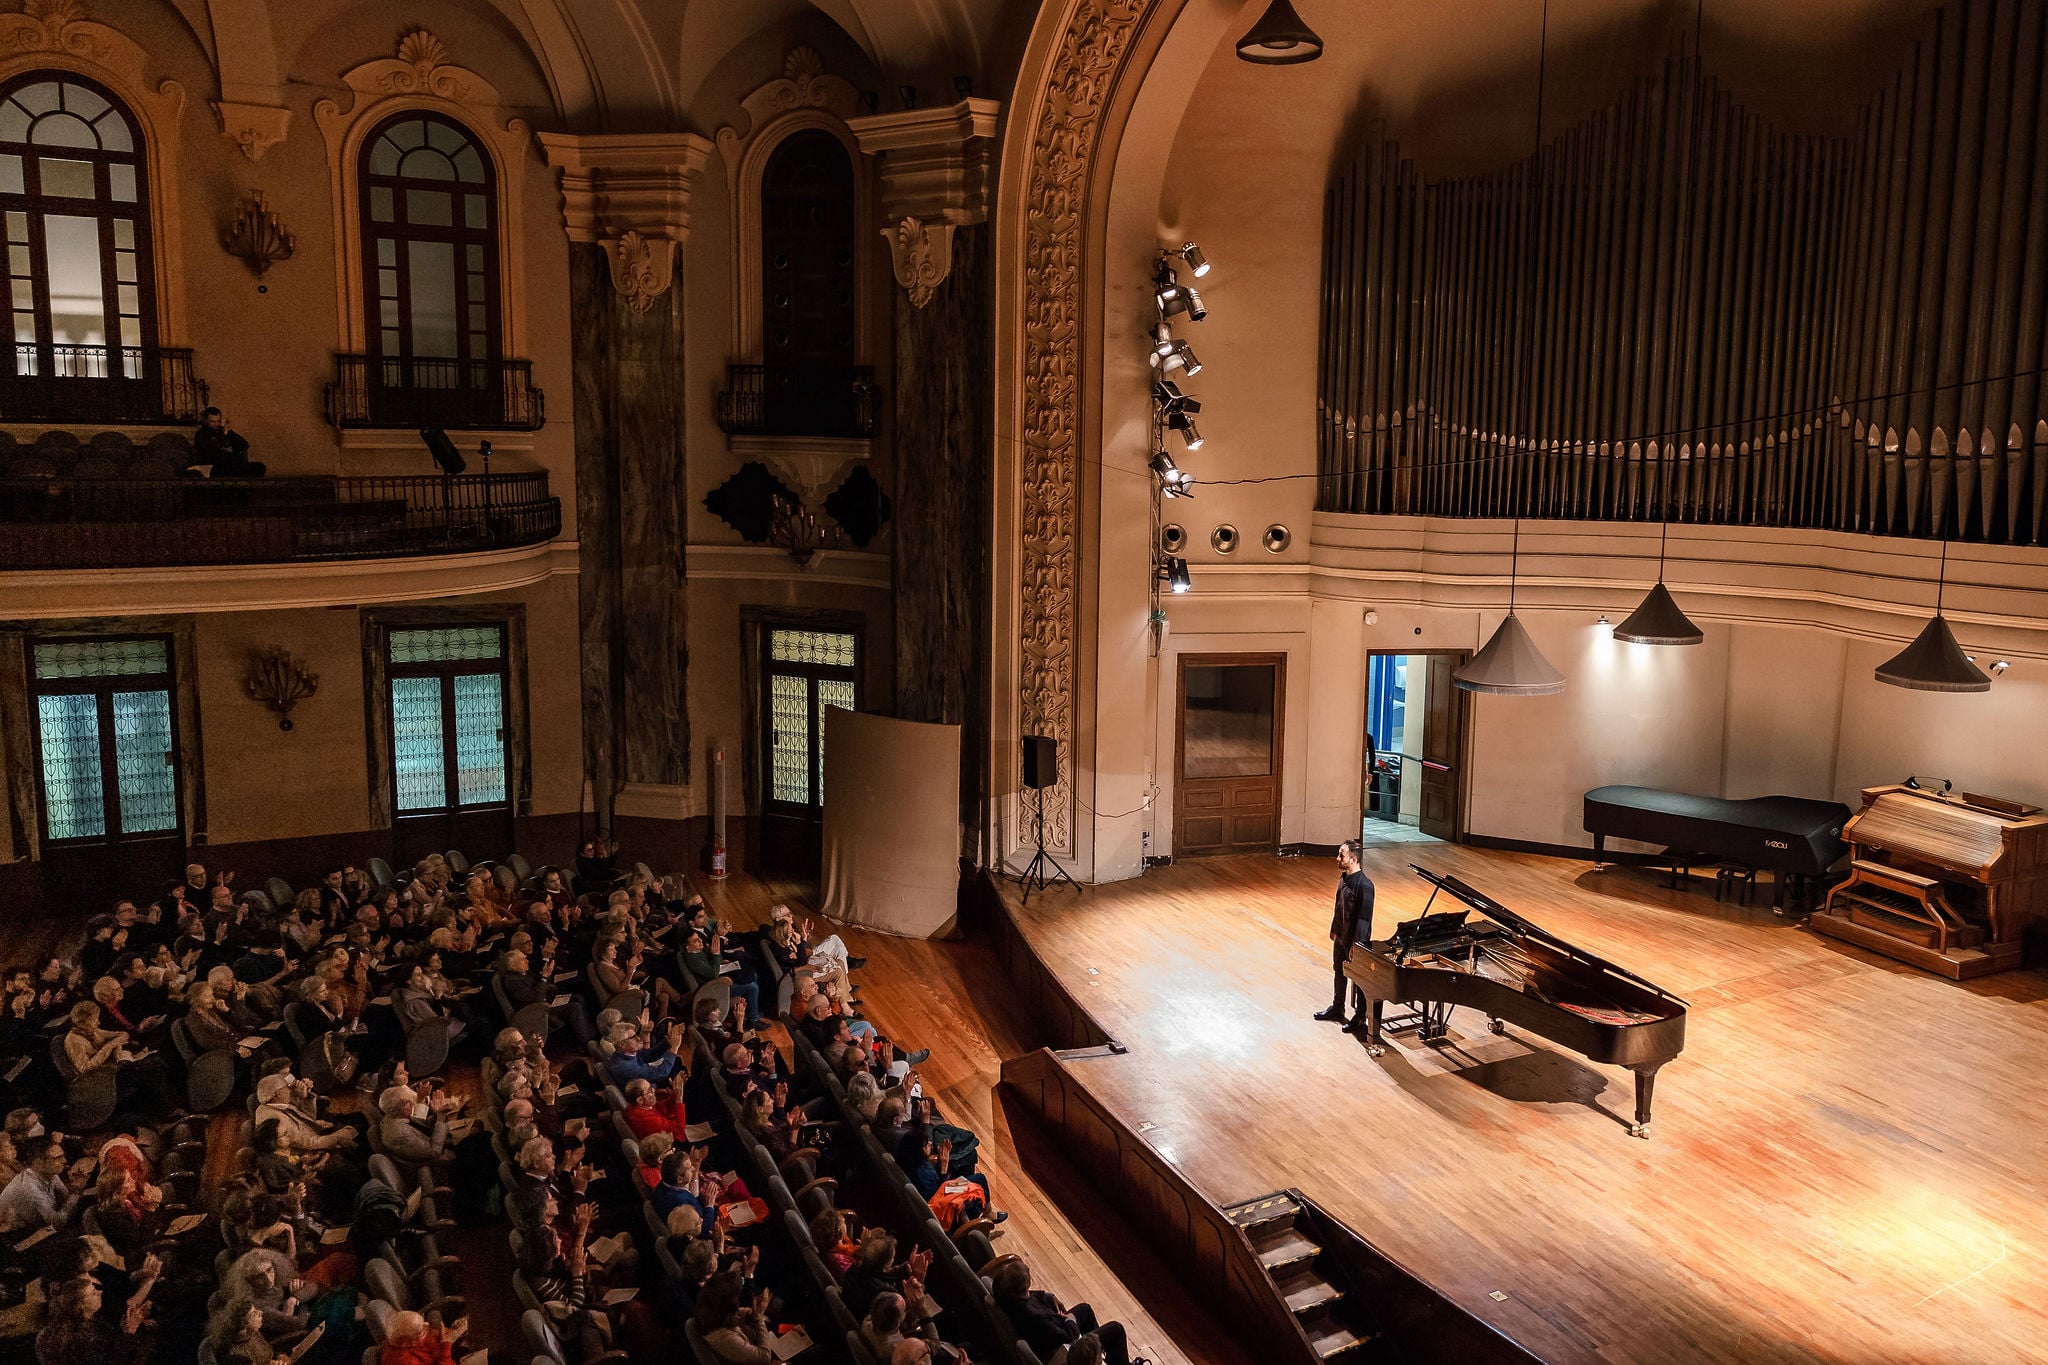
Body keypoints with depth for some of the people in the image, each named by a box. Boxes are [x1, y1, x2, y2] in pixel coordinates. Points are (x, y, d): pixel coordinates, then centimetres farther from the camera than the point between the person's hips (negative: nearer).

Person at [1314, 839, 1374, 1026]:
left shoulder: (1364, 885, -27)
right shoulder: (1344, 877, 1)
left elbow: (1364, 917, -25)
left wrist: (1357, 945, -22)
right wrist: (1333, 929, 20)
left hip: (1355, 940, -9)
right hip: (1340, 936, 9)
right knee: (1338, 972, 22)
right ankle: (1336, 1009, 39)